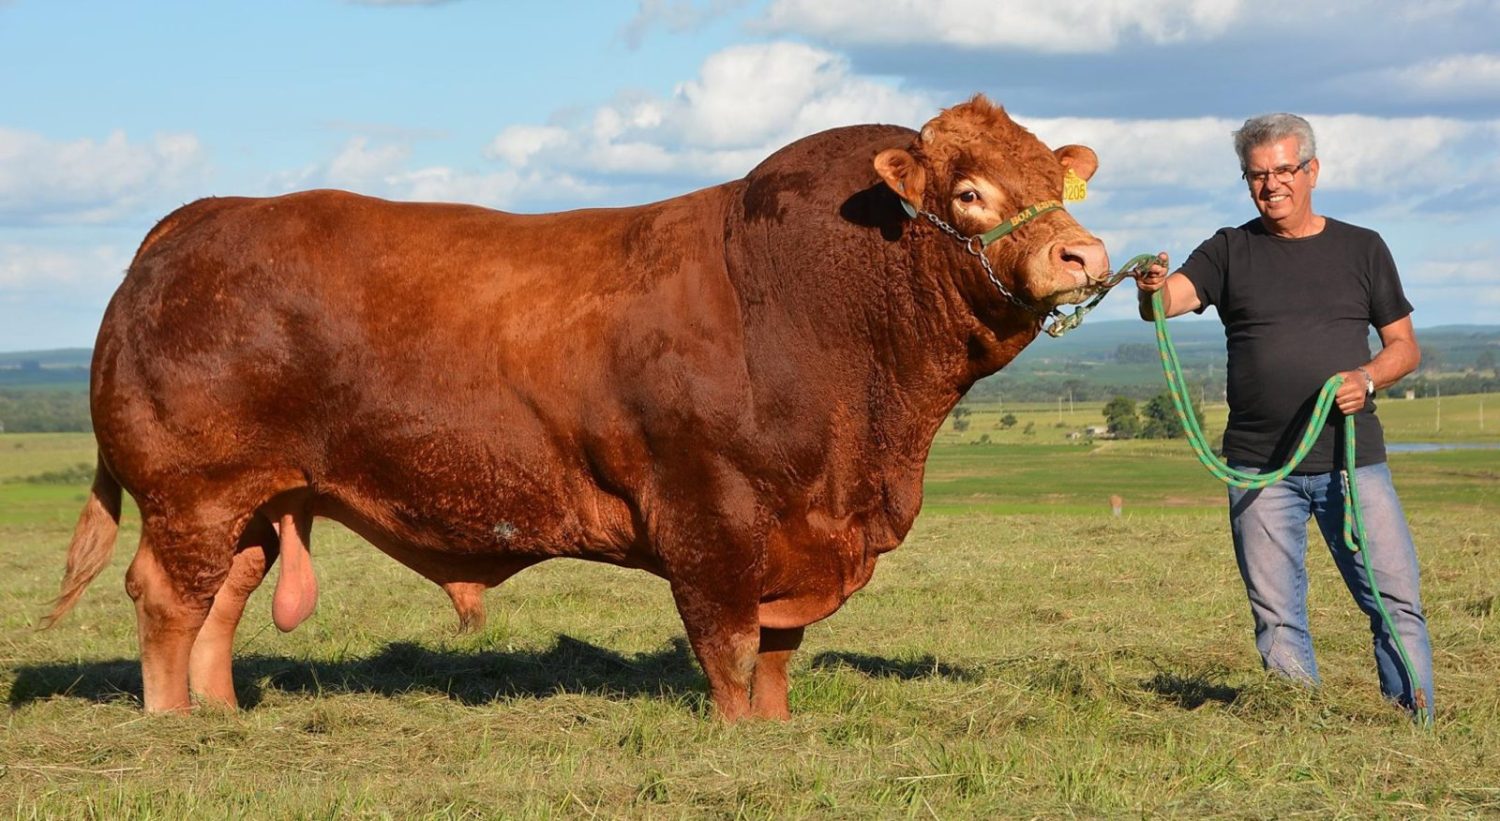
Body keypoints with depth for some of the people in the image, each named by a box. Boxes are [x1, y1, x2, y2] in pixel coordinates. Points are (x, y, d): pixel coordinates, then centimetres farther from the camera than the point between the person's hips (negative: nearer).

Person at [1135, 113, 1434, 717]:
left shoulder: (1362, 249, 9)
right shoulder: (1230, 252, 8)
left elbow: (1405, 346, 12)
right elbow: (1167, 302, -9)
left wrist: (1366, 378, -9)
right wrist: (1151, 289, -33)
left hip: (1352, 459, 0)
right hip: (1258, 465, 0)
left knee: (1396, 602, -3)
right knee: (1277, 618, 2)